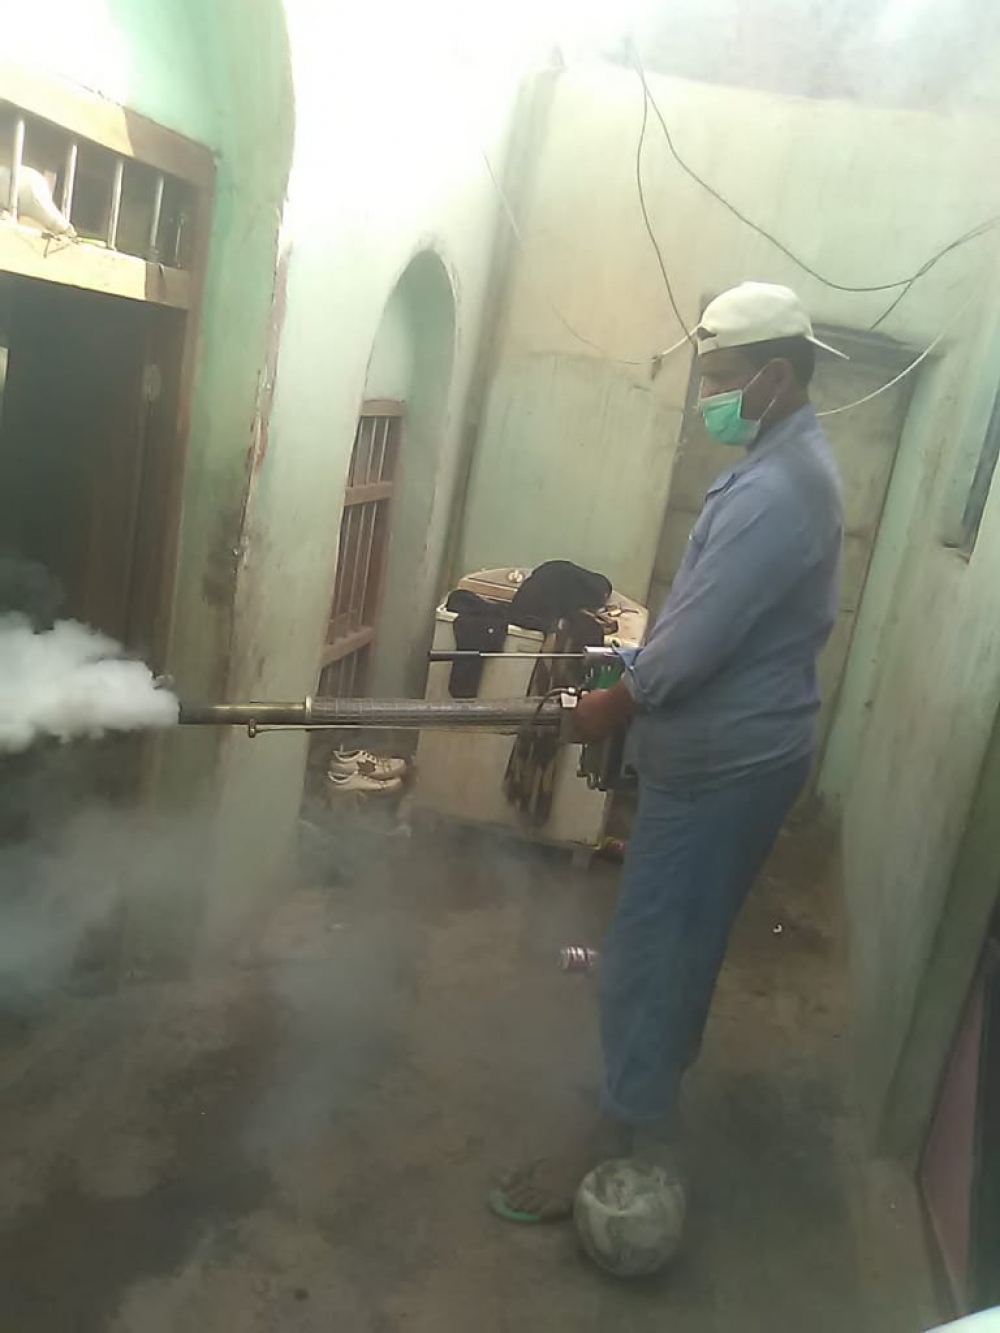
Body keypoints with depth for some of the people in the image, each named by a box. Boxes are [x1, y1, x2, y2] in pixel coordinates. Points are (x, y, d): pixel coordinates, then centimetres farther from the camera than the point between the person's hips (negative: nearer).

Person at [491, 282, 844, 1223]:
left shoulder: (774, 491, -25)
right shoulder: (795, 464, 10)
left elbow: (695, 641, -25)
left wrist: (613, 707, -8)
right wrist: (637, 678, 12)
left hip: (719, 762, -10)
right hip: (744, 748, 10)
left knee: (649, 948, 1)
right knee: (683, 937, 23)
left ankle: (621, 1138, 16)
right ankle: (654, 1089, 42)